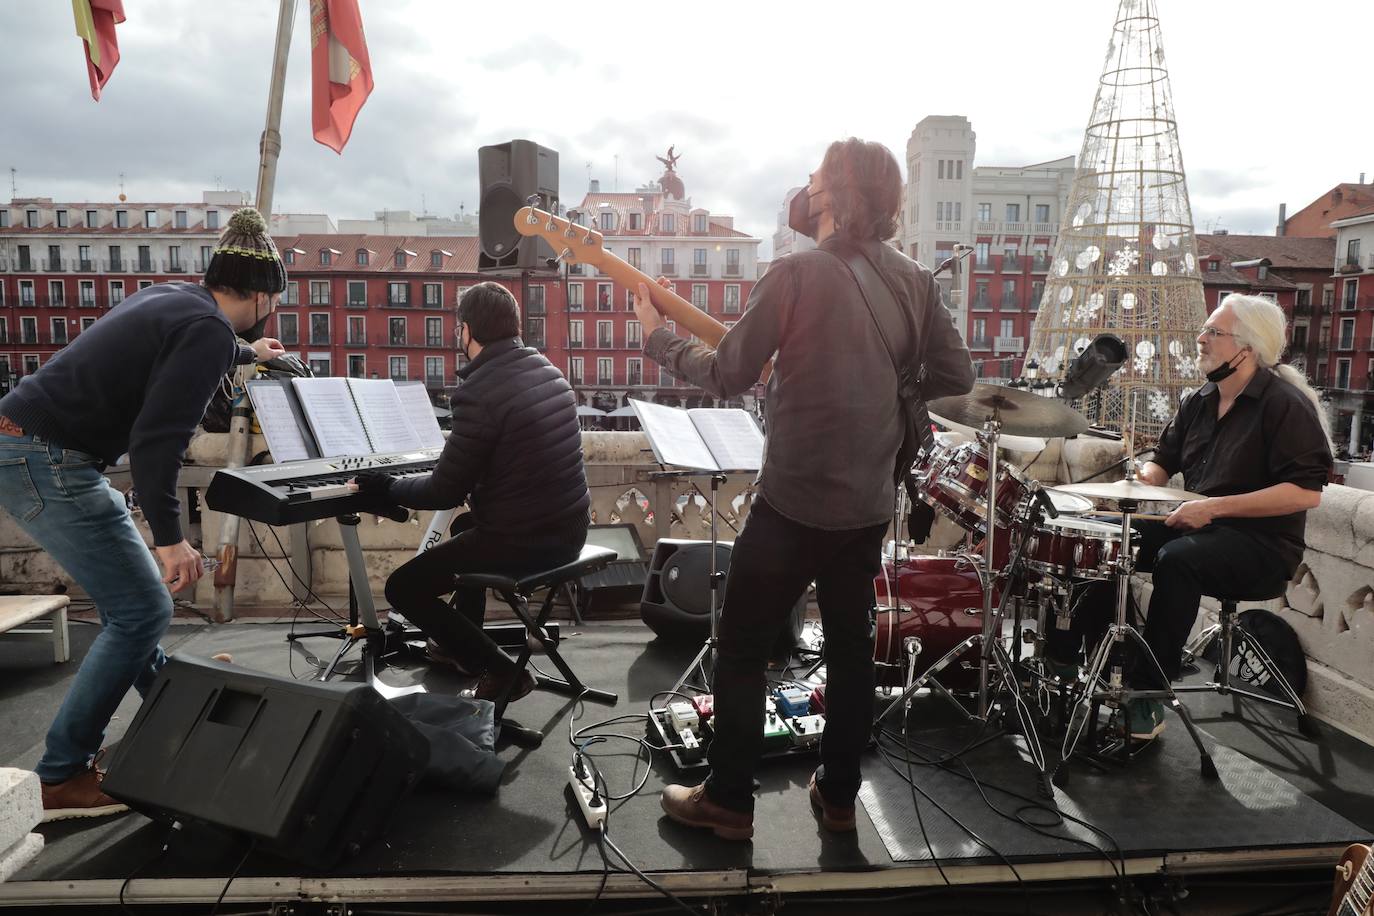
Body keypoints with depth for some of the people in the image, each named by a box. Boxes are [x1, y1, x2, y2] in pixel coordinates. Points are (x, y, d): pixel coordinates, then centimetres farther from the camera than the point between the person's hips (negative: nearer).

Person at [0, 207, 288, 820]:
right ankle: (61, 778, 3)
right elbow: (156, 438, -25)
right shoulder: (210, 330, -17)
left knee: (129, 597, 21)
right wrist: (169, 537, -23)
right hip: (49, 462, -10)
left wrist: (244, 353, 52)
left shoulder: (174, 298, 11)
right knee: (142, 611, -6)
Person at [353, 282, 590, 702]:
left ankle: (500, 671, 5)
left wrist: (387, 488, 2)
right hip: (570, 529, 9)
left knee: (402, 587, 8)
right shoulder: (546, 369, 5)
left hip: (522, 541, -9)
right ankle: (462, 643, 45)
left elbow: (444, 492, -15)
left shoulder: (479, 393, -21)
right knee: (466, 525, 35)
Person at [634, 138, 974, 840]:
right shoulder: (915, 280, 3)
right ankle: (839, 796, 30)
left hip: (794, 502, -6)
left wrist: (658, 338, 6)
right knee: (851, 644, 18)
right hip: (871, 504, 6)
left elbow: (728, 377, -10)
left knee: (741, 647, 9)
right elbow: (957, 378, 7)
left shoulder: (798, 272, -14)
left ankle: (729, 801, 19)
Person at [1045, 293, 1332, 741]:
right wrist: (1143, 477, -5)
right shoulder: (1198, 402, 9)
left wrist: (1216, 507, -25)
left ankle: (1150, 692, -23)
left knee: (1178, 559, -34)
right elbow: (1164, 459, 20)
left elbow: (1307, 491, -21)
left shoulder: (1285, 404, -14)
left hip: (1263, 544, -8)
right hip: (1201, 528, 8)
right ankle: (1067, 653, -4)